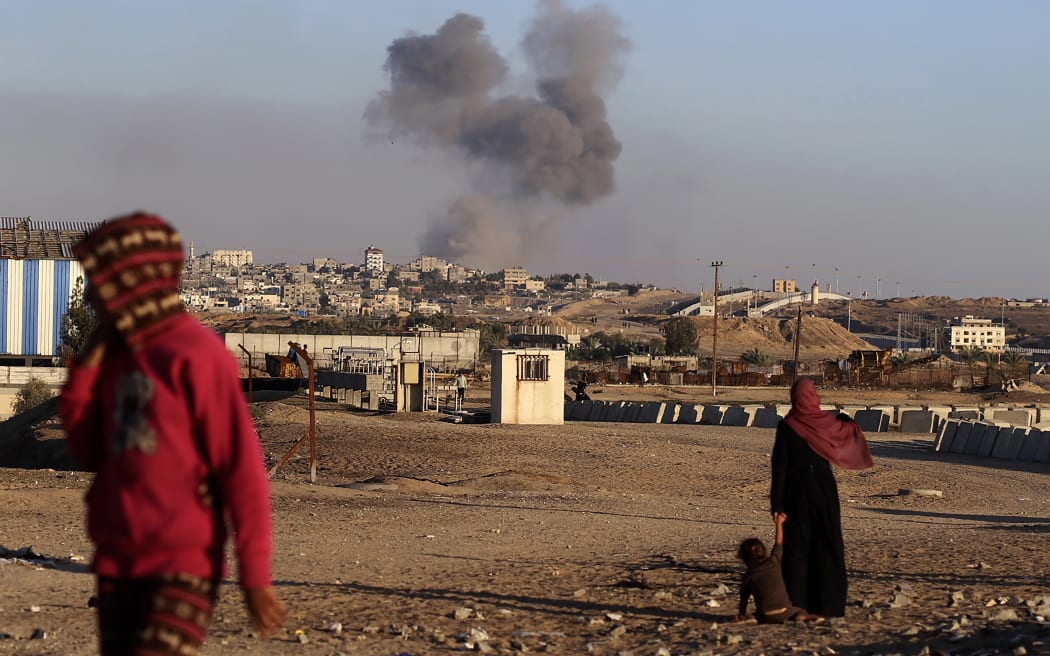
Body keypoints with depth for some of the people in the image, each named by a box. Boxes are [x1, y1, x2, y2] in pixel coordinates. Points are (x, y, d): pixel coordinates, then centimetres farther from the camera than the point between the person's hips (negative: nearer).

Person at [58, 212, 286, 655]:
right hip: (116, 563, 8)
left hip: (183, 565, -8)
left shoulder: (196, 356, -12)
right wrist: (85, 368, 2)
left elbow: (242, 469, -12)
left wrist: (255, 574, -14)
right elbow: (87, 453, 13)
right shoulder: (116, 354, 12)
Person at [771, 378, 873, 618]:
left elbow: (779, 466, -10)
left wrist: (776, 501, -7)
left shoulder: (786, 427, -9)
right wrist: (847, 421, 40)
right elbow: (850, 431, 16)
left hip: (796, 492, -1)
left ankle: (795, 605, -1)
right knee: (828, 547, 9)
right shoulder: (827, 421, -5)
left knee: (796, 547, 3)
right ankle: (828, 605, 7)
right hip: (825, 491, 1)